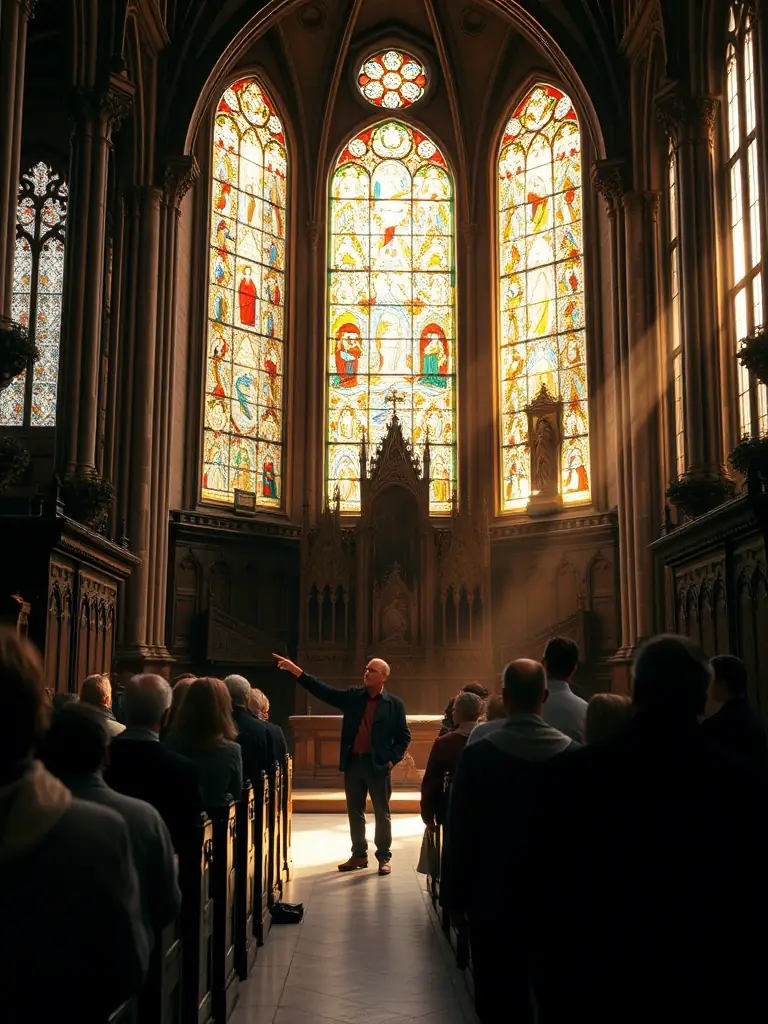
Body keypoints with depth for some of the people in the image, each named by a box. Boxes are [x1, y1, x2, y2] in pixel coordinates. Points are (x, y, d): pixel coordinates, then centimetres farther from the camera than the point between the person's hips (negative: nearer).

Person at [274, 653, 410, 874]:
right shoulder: (353, 696, 5)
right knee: (355, 812, 11)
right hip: (353, 763, 4)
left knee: (382, 813, 5)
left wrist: (393, 760, -9)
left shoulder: (394, 704, -2)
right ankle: (359, 855, 22)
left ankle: (384, 857, 15)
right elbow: (323, 690, -2)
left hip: (378, 765, -4)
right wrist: (296, 671, -10)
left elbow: (404, 736, 1)